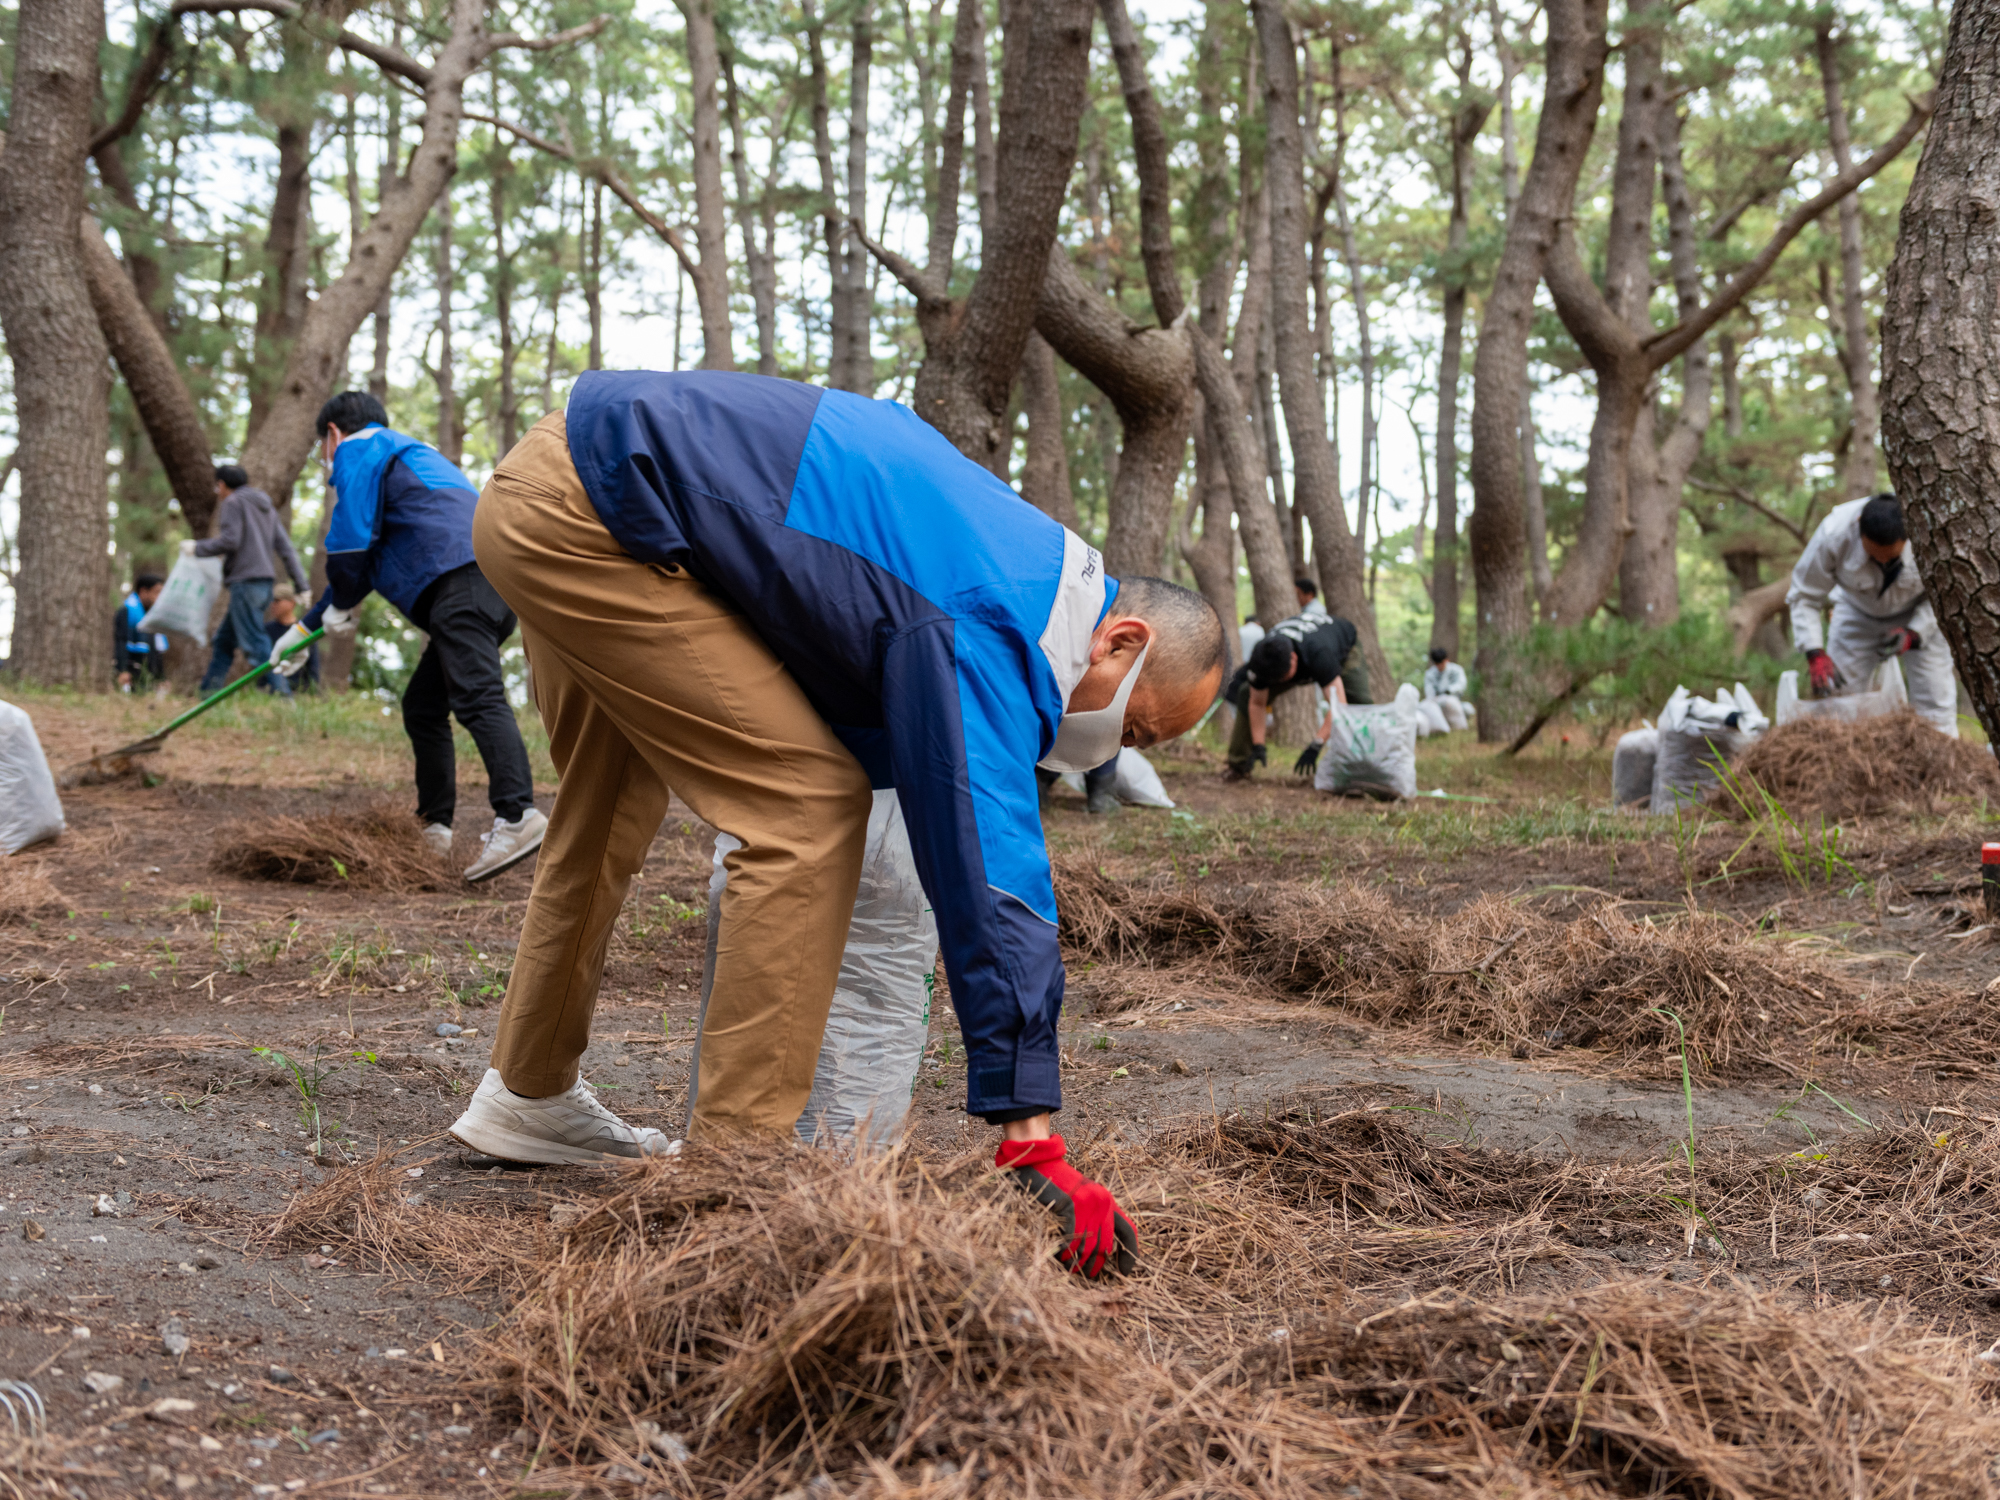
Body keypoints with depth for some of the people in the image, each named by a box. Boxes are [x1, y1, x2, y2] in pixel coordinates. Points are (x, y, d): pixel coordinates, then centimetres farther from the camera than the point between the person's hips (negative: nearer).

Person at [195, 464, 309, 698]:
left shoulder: (233, 503, -3)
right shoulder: (266, 507, 21)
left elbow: (230, 540, -15)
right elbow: (285, 547, 16)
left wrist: (197, 548, -2)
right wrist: (301, 584, 14)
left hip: (245, 582, -9)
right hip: (265, 582, 9)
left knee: (255, 642, -11)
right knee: (224, 640, 14)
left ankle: (280, 691, -19)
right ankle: (208, 691, 15)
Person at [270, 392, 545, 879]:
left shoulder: (358, 449, 10)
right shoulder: (404, 453, 40)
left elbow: (351, 542, -2)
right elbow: (365, 561, 46)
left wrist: (341, 607, 17)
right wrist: (306, 628, 50)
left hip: (462, 579, -10)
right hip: (499, 582, 10)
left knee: (477, 697, -20)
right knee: (423, 706, 15)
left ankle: (518, 815, -33)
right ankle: (435, 829, 17)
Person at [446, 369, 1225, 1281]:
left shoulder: (1031, 557, 9)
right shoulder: (984, 634, -20)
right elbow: (988, 877, -26)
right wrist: (1032, 1143, -26)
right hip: (584, 514, -10)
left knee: (610, 811, 24)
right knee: (807, 803, -12)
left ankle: (528, 1098, 40)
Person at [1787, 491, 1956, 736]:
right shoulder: (1834, 534, -34)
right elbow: (1804, 596, -22)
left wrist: (1914, 634, -32)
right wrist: (1815, 655, -32)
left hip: (1917, 615, 0)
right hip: (1857, 613, 0)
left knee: (1935, 706, -7)